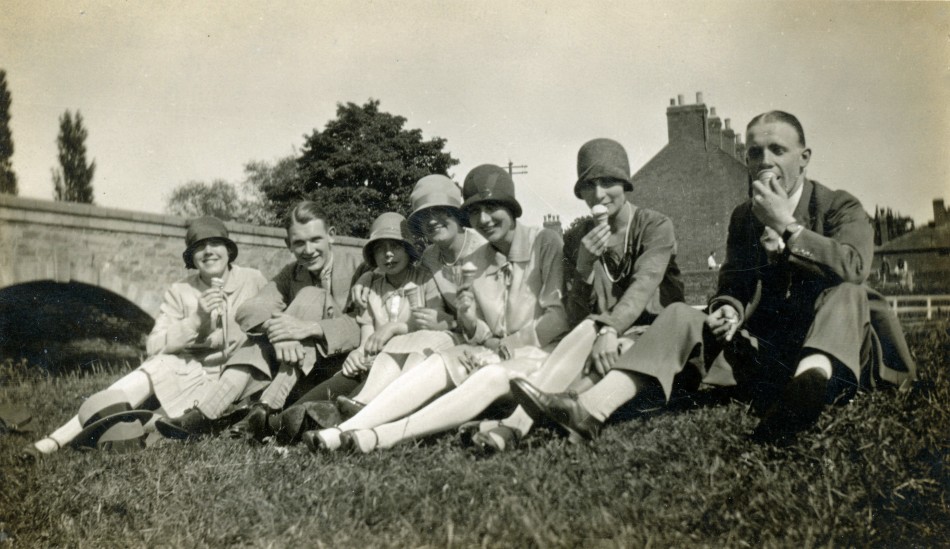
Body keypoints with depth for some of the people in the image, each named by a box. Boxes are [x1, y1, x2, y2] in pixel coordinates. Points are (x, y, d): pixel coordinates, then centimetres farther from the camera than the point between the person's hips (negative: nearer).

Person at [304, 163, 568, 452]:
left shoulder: (545, 242, -4)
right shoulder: (474, 263, 12)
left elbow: (560, 317, -9)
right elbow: (482, 337, 10)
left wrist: (507, 346, -13)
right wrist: (469, 323, -12)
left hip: (544, 353, -5)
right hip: (496, 353, 5)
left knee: (491, 375, -34)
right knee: (438, 362, -20)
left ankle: (384, 436, -43)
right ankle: (345, 430, -31)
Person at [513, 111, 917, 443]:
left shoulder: (842, 208, 1)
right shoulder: (743, 217, 16)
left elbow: (853, 268, -20)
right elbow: (732, 287, 12)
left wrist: (787, 226, -19)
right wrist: (729, 310, -11)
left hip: (830, 351, -3)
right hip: (760, 350, 4)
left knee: (847, 294, -31)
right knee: (681, 316, -14)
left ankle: (809, 384, -62)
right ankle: (591, 408, -34)